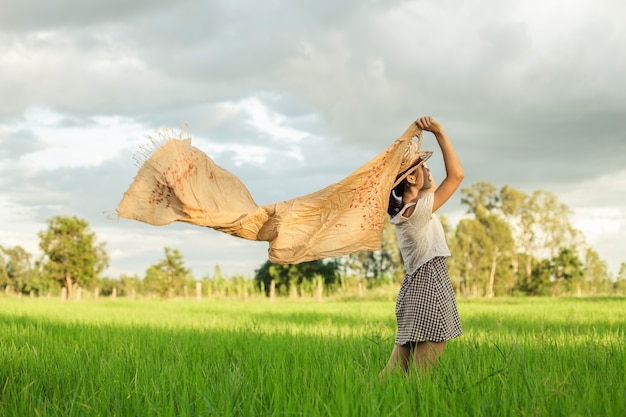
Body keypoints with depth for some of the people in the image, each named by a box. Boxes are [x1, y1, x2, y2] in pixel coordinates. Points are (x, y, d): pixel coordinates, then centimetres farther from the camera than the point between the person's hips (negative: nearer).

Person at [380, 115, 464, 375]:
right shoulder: (416, 211, -16)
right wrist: (439, 133, -12)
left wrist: (415, 156, 19)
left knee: (398, 368, 9)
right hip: (430, 288, -10)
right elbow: (456, 174, -15)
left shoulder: (403, 209, 11)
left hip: (414, 285, 10)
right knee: (421, 375, -7)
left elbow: (431, 188, 29)